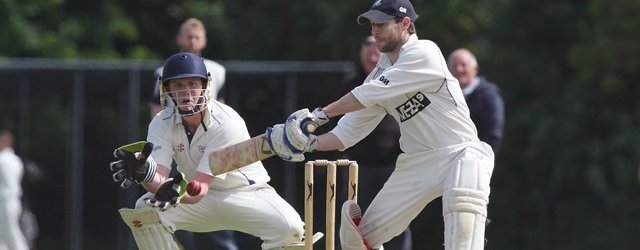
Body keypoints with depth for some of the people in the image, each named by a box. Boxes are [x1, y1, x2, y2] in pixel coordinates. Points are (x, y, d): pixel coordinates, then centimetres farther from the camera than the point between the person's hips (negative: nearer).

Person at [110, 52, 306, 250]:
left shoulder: (227, 122, -26)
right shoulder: (162, 124, -13)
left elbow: (200, 188, -34)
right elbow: (159, 181, -28)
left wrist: (180, 193, -58)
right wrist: (144, 172, -52)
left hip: (245, 193, -3)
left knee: (289, 227, -32)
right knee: (144, 209, -23)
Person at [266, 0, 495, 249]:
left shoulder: (424, 53, -14)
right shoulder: (381, 72, 9)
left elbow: (373, 94, -19)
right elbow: (348, 131, 8)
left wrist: (320, 114, -16)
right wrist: (310, 143, -9)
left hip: (460, 154, -8)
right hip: (416, 163, 8)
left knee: (463, 200, -40)